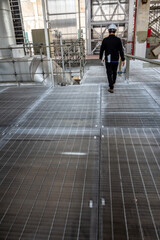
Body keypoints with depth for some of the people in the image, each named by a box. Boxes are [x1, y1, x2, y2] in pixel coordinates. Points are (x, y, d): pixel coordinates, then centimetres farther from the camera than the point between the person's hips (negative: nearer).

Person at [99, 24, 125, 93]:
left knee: (109, 73, 2)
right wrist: (123, 60, -4)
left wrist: (101, 58, 14)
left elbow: (101, 50, -1)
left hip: (108, 60, -1)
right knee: (114, 72, 22)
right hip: (115, 60, 1)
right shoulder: (118, 40, -6)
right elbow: (121, 50, -8)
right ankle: (113, 82, 44)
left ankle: (111, 88, -8)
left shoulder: (105, 40, -6)